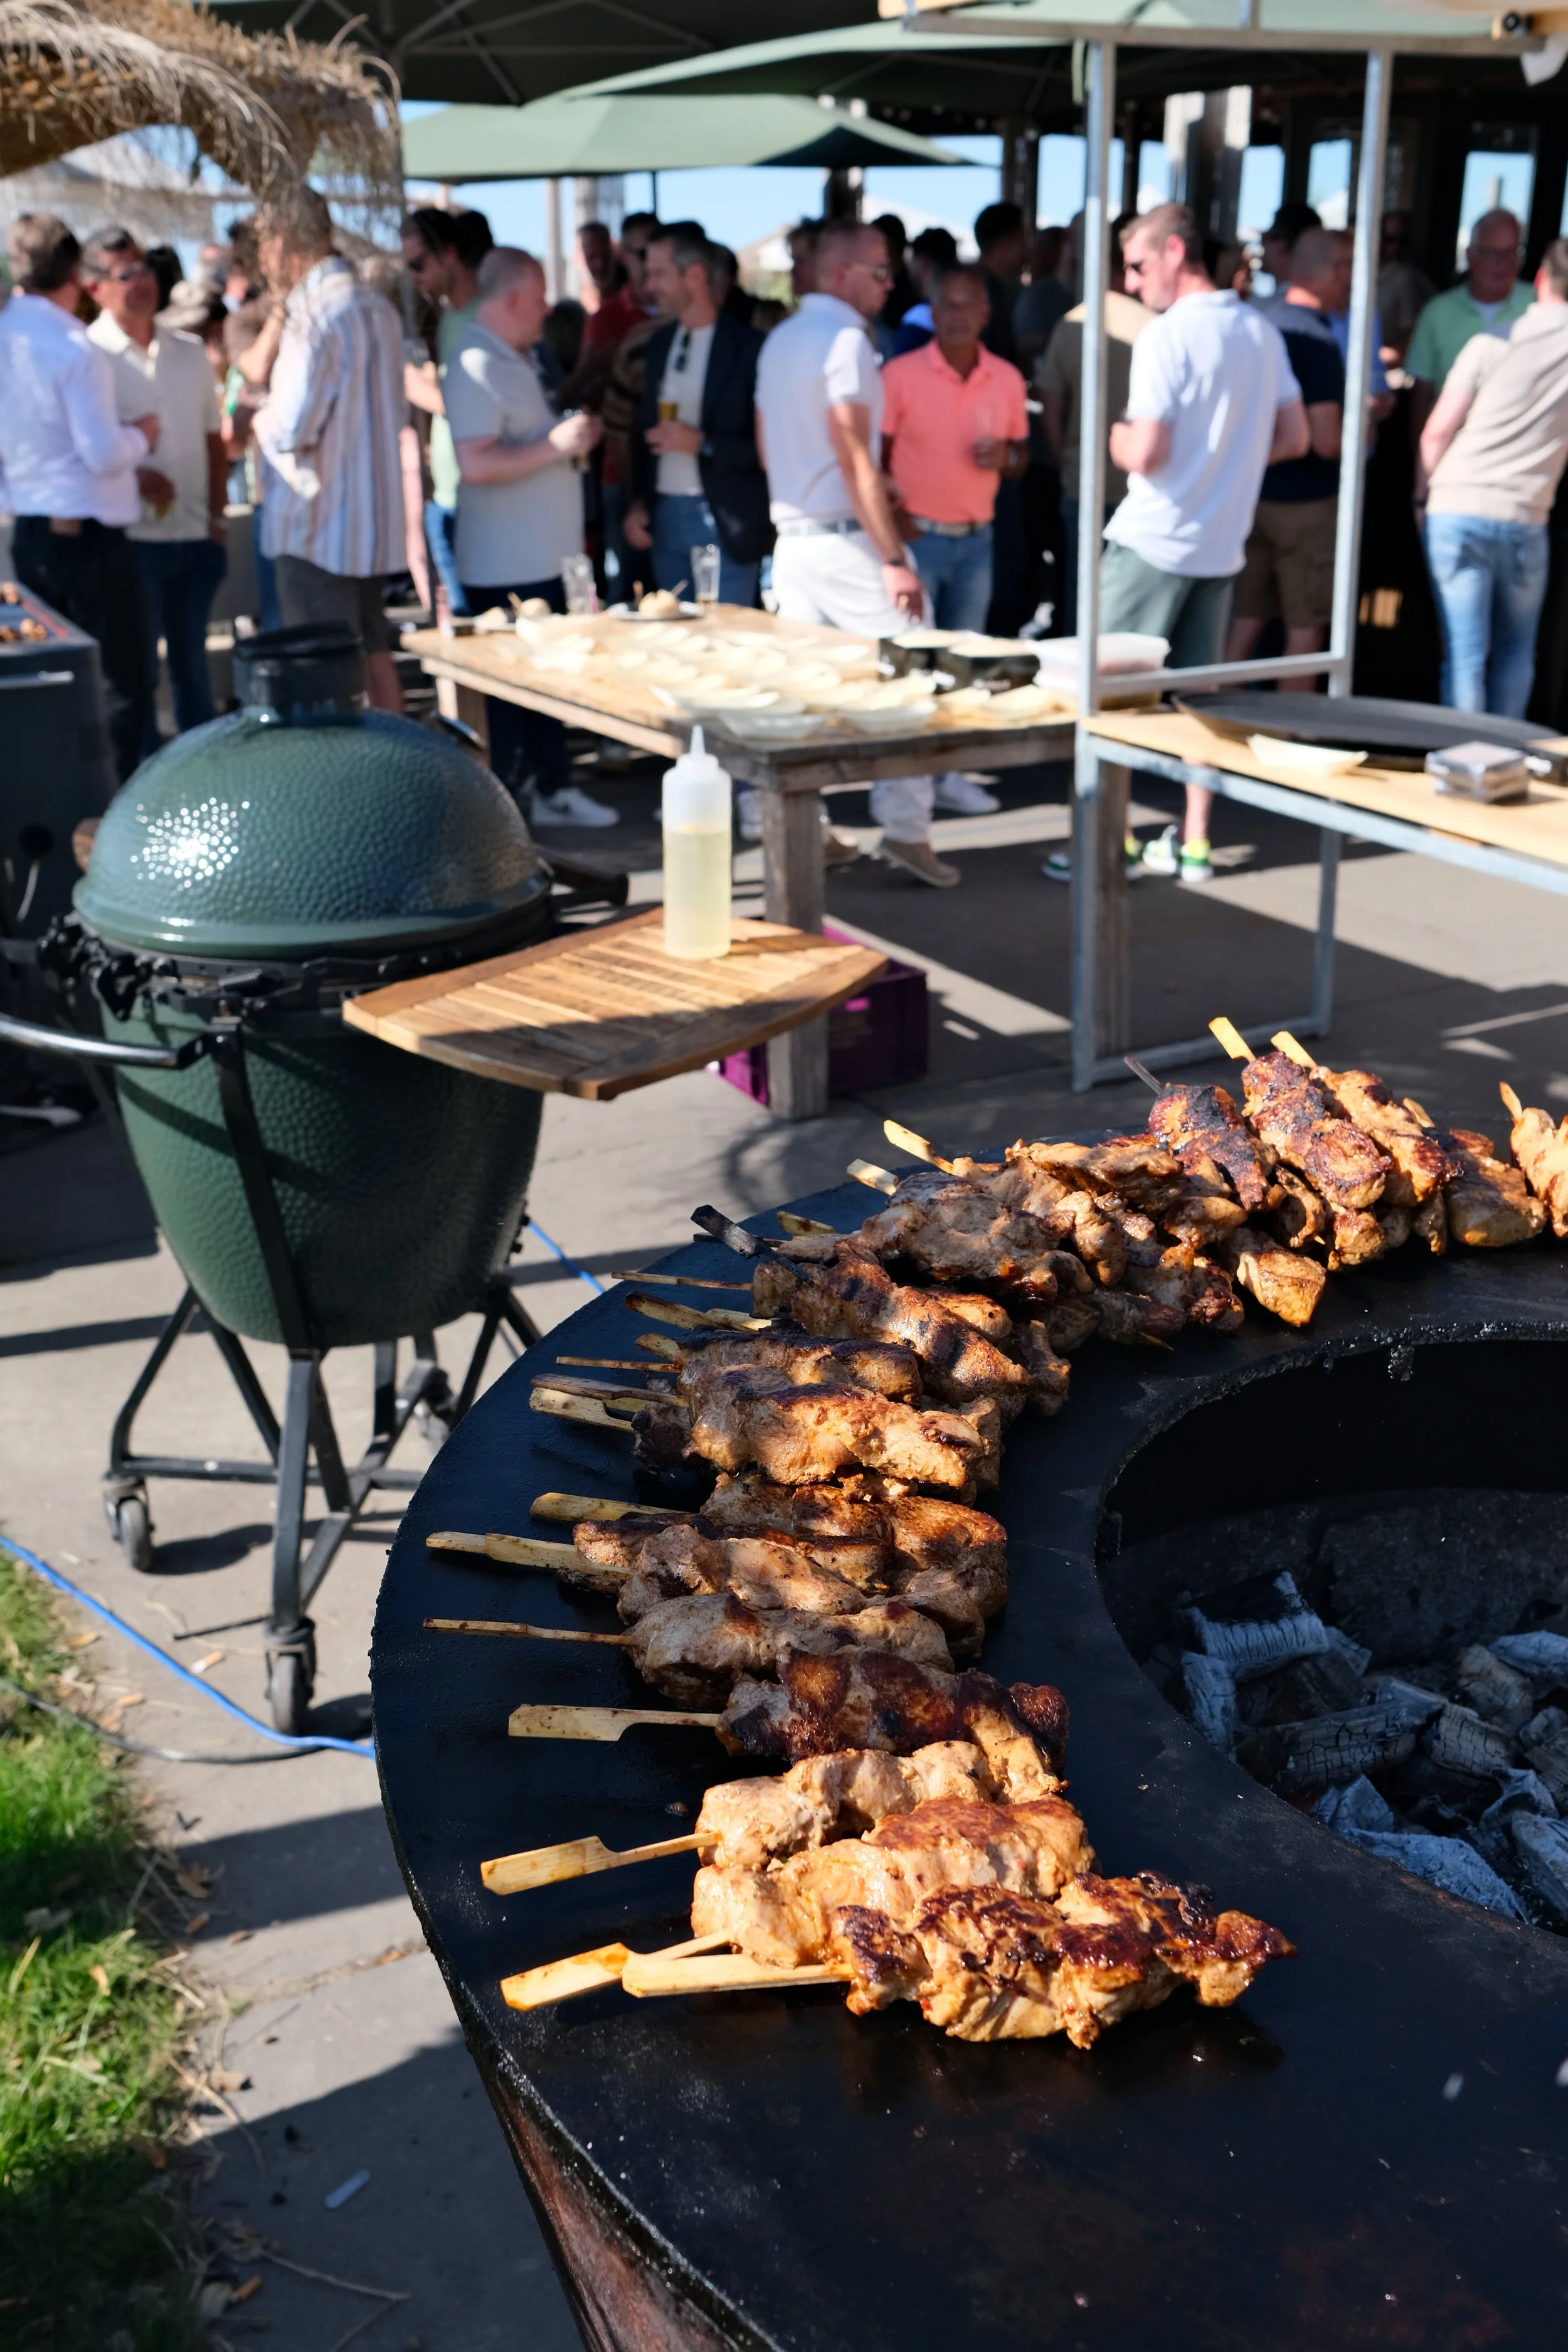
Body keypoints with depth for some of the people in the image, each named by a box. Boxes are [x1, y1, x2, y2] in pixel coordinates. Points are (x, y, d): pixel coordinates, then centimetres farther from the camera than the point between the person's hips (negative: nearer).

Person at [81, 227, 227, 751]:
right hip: (132, 538, -4)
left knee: (191, 664, 13)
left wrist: (217, 517, 6)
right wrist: (136, 477, -21)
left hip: (195, 537, 4)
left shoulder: (189, 350, 10)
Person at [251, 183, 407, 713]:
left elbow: (289, 428, -21)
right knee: (374, 653, 16)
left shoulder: (317, 315, -16)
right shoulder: (377, 308, 11)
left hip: (318, 525, -9)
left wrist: (255, 417, 1)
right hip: (372, 521, 9)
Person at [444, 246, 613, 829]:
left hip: (538, 558, 10)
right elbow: (475, 465, -28)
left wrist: (572, 435, 14)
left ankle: (553, 790, 23)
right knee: (515, 687, -3)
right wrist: (556, 445, -24)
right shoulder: (477, 366, -17)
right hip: (505, 565, -10)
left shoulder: (514, 361, 16)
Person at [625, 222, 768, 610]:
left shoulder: (748, 347, -8)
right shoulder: (661, 343, 13)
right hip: (666, 516, 6)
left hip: (724, 521, -6)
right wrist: (639, 502, 10)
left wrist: (703, 444, -19)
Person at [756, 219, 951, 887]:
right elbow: (855, 458, -17)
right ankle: (906, 826, -4)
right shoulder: (846, 339, -12)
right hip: (847, 538, -8)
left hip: (792, 537, 8)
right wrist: (894, 559, -18)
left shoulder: (780, 339, 14)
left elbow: (766, 446, 20)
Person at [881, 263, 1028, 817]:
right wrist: (895, 523, -14)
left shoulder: (1007, 380, 5)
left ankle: (949, 772, 17)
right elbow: (871, 456, -5)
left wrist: (1005, 457, -9)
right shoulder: (900, 375, -7)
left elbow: (1021, 453, 14)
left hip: (976, 540, 4)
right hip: (916, 537, -4)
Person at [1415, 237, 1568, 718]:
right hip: (1525, 521, 2)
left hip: (1456, 513, -1)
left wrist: (1422, 494, 8)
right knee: (1516, 651, 17)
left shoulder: (1492, 344, -5)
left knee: (1465, 652, -2)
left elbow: (1438, 431, -4)